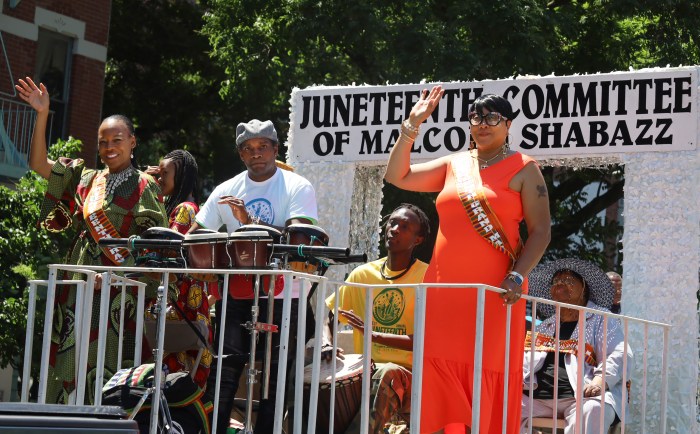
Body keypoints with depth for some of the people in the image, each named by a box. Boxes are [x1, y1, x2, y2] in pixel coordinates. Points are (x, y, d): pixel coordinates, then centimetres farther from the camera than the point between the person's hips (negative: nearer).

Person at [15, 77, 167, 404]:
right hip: (78, 282, 5)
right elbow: (38, 163, 10)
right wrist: (42, 114, 3)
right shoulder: (84, 178, 14)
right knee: (68, 358, 3)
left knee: (104, 361, -8)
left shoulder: (144, 187, 0)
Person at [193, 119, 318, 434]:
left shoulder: (297, 188, -3)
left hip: (282, 294, -3)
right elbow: (195, 234, 9)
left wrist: (250, 221, -25)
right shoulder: (227, 191, 10)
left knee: (275, 376, 2)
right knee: (224, 369, -3)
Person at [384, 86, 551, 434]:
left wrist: (518, 276, -14)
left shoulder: (523, 169, 4)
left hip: (494, 291, -4)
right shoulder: (453, 165, 16)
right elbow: (397, 176, 14)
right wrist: (412, 124, 7)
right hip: (444, 289, 4)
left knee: (487, 381, -7)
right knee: (444, 379, -1)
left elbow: (540, 231, -1)